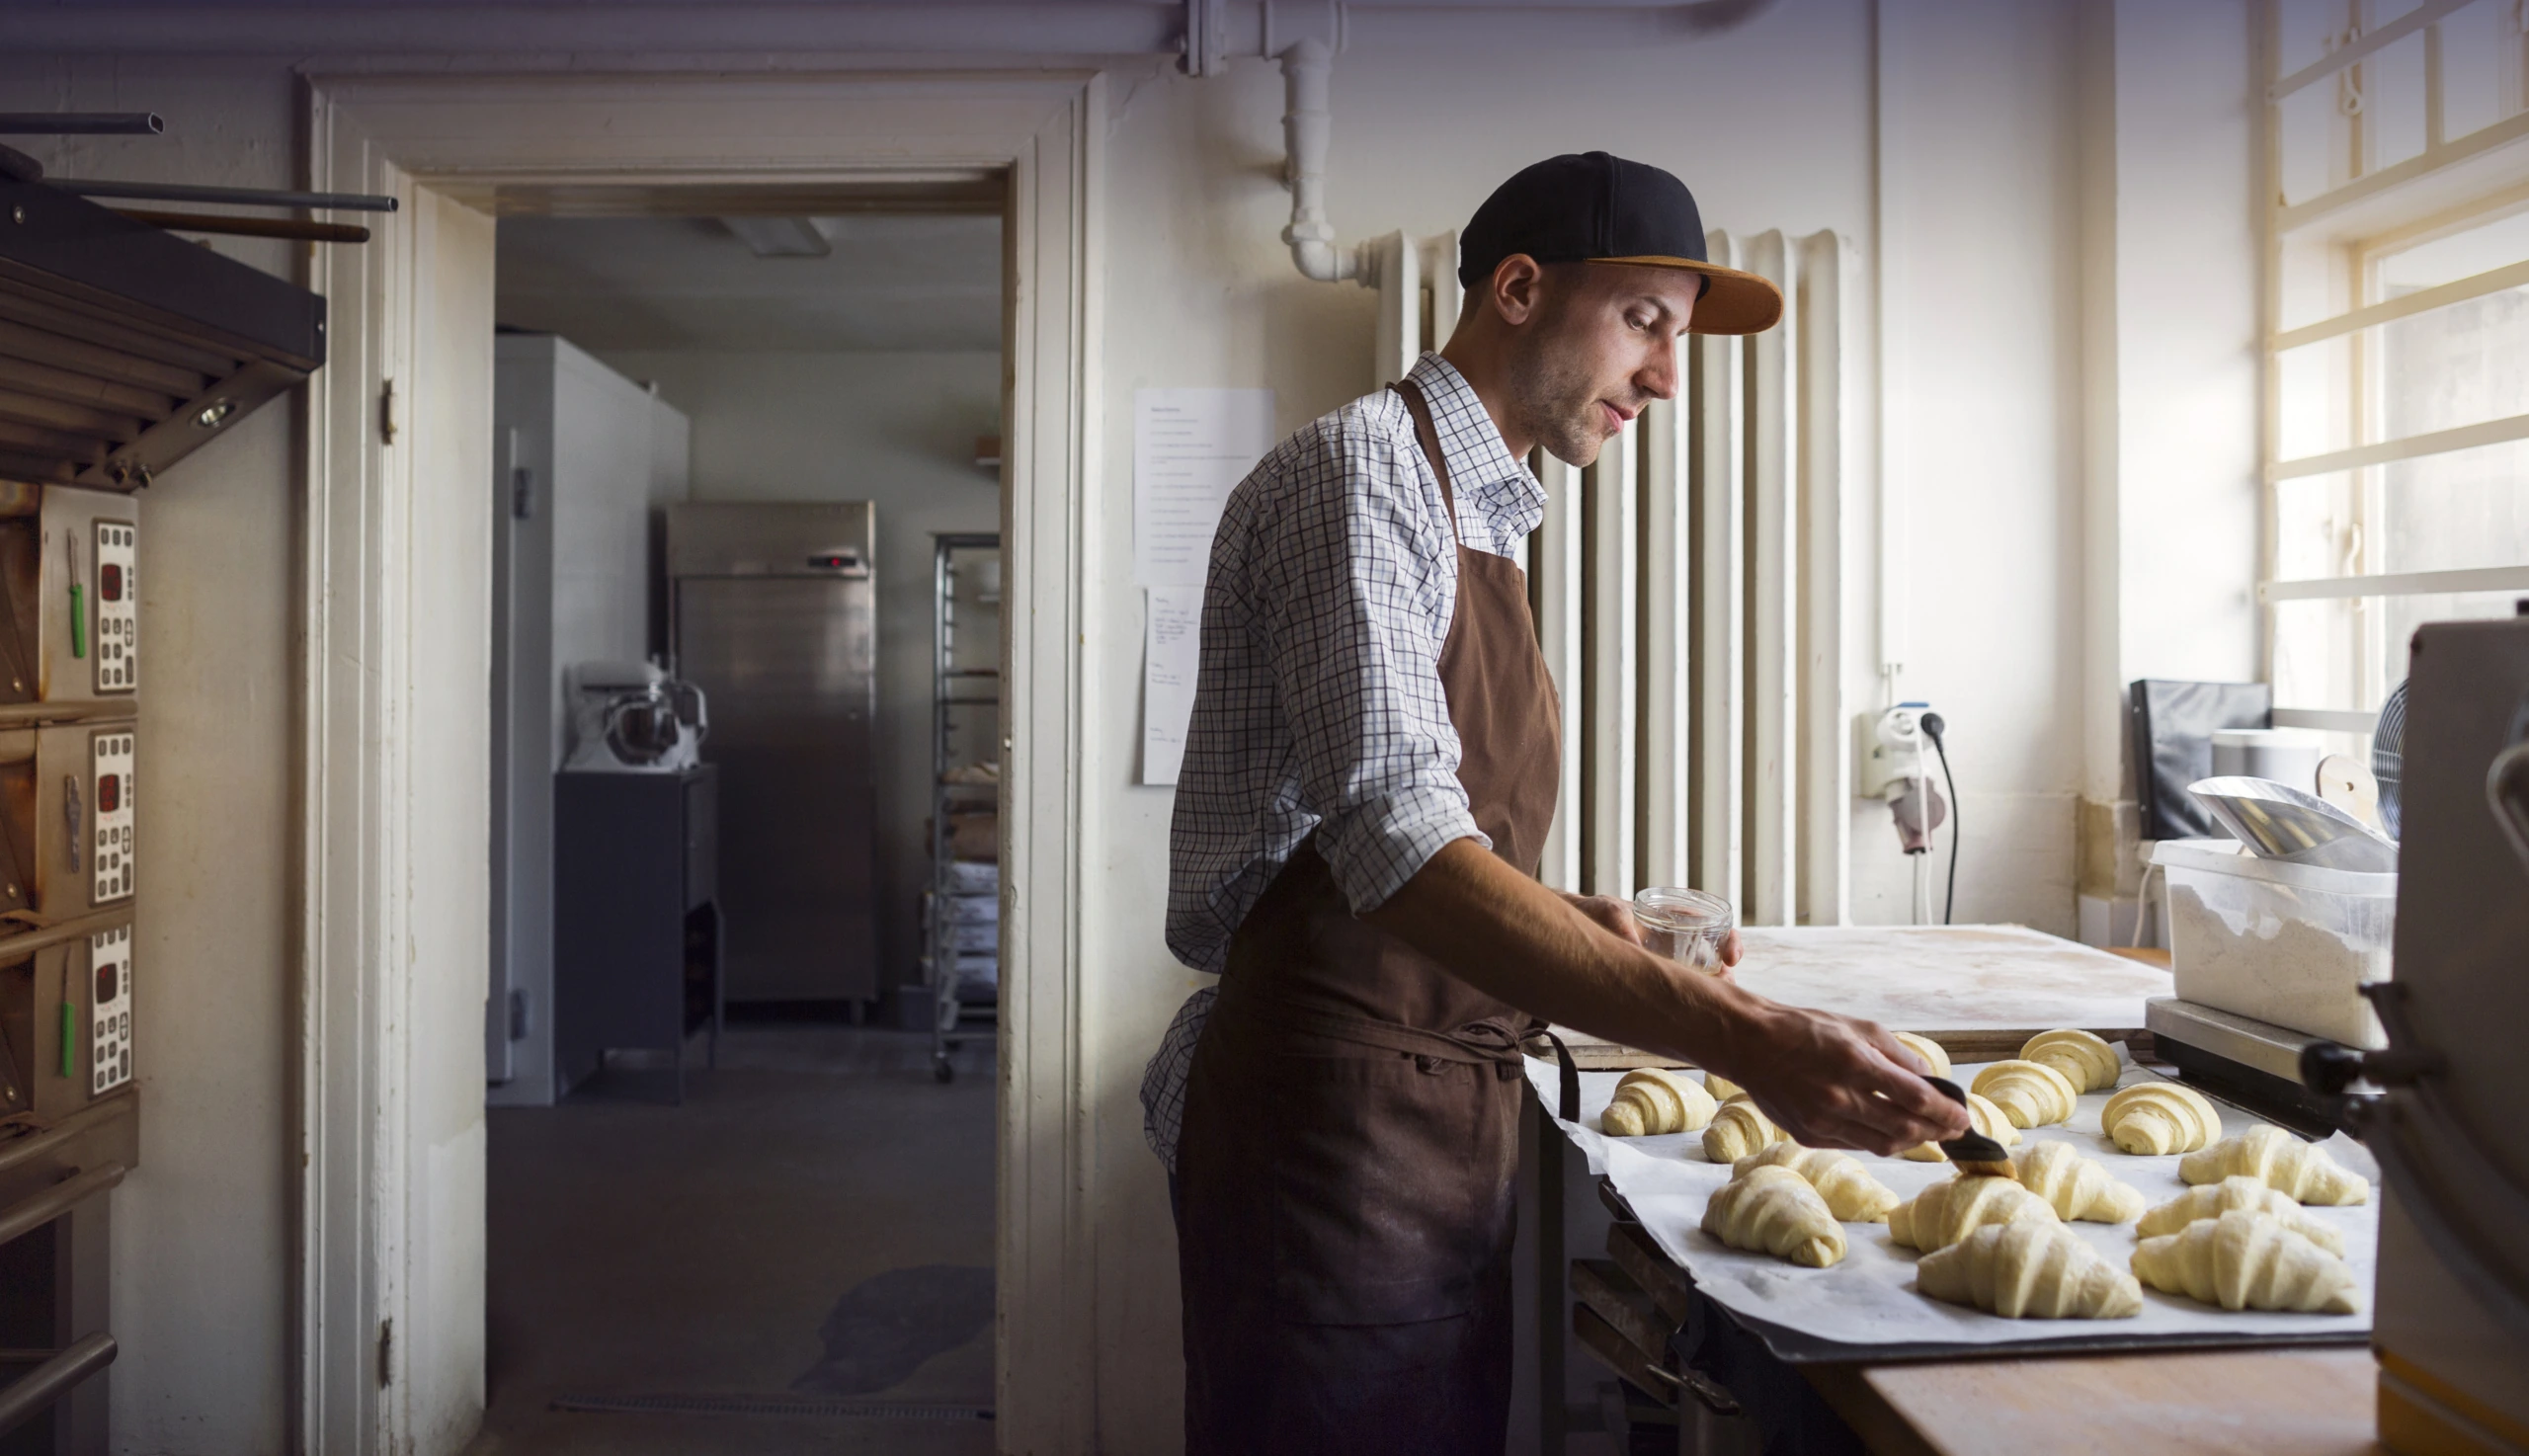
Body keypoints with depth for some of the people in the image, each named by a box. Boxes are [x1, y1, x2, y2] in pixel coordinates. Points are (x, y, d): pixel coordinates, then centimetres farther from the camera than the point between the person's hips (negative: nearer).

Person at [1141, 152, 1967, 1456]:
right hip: (1331, 1123, -9)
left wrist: (1565, 922, 6)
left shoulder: (1474, 515, 18)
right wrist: (1738, 1034, -32)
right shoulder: (1362, 469, -13)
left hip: (1438, 1138, 9)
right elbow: (1395, 842, -27)